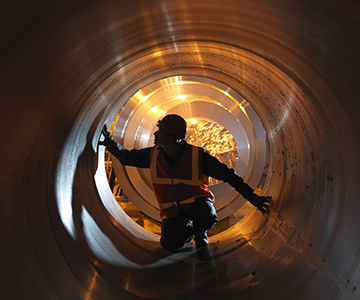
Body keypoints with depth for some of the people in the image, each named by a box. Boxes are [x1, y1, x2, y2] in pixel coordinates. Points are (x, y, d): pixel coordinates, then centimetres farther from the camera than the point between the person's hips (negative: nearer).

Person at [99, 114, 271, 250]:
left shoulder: (197, 156, -21)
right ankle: (188, 229, 19)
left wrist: (251, 197, -18)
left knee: (207, 218, -35)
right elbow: (127, 158, 8)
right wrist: (111, 144, -9)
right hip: (173, 210, 3)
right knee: (170, 245, -17)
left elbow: (228, 175, -16)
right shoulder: (153, 155, -10)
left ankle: (200, 232, 5)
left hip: (197, 202, -2)